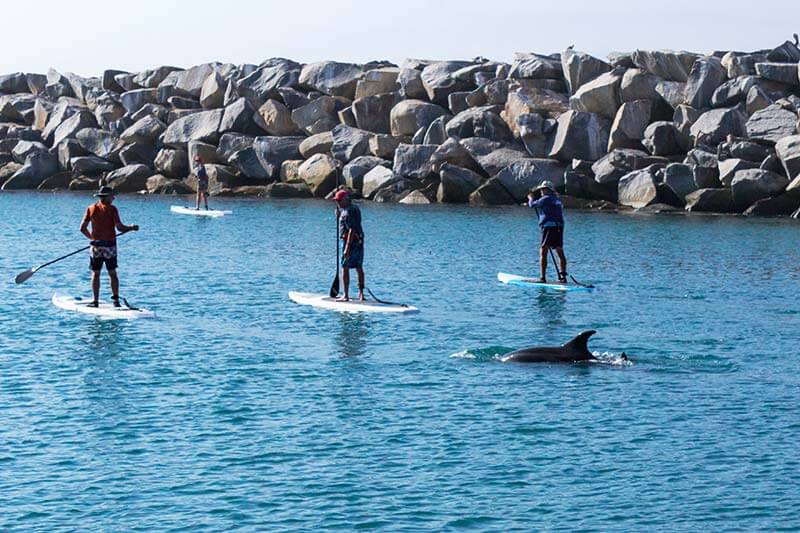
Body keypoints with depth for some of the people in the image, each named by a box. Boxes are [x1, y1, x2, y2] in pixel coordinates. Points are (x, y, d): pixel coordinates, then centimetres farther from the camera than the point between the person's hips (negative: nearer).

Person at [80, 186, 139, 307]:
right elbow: (119, 227, -14)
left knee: (95, 274, 6)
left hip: (96, 246, 1)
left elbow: (82, 228, 3)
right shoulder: (111, 209, -6)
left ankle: (95, 301, 3)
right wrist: (132, 228, 3)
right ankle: (116, 298, 4)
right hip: (110, 246, -1)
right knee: (112, 273, 9)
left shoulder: (91, 209, 3)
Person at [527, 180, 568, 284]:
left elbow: (532, 204, -1)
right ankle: (563, 277, 6)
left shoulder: (546, 199, -7)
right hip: (559, 228, 8)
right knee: (560, 252, 8)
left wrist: (531, 198, 20)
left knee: (543, 252, -4)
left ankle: (543, 278, -8)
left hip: (549, 228, -8)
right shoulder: (557, 200, 19)